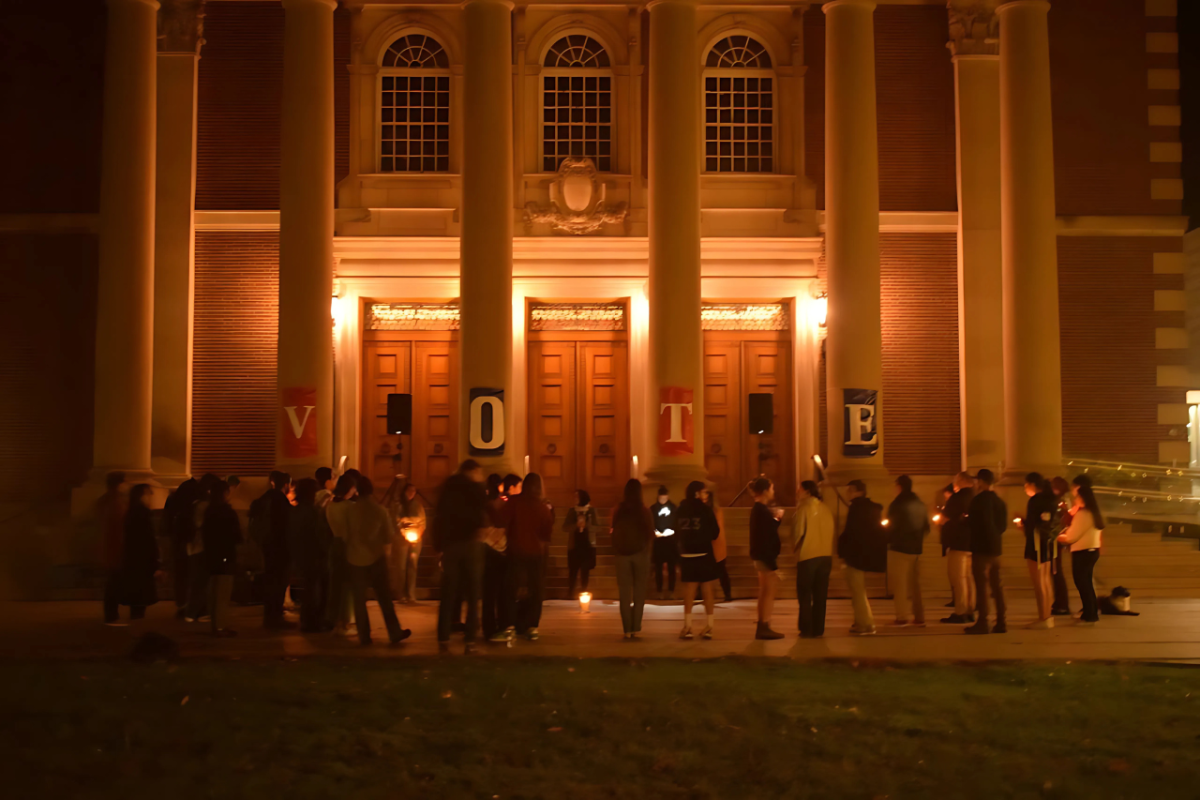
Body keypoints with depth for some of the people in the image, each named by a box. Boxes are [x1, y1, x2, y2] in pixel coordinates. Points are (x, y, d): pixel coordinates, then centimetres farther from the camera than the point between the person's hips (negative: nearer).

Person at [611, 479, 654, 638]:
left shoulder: (618, 511, -1)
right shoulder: (644, 511, -6)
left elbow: (614, 533, 5)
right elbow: (650, 534, 0)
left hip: (623, 554, 1)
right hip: (640, 553, -1)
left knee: (624, 592, 4)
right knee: (639, 591, 6)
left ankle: (627, 629, 1)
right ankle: (636, 627, 2)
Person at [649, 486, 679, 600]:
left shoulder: (673, 507, 3)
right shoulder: (653, 508, 2)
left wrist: (672, 531, -11)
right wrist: (655, 532, -15)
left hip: (671, 540, 0)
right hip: (657, 541, 0)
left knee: (671, 567, 2)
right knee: (658, 567, 0)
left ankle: (671, 591, 10)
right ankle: (659, 591, 6)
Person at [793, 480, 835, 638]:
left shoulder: (804, 508, -8)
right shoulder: (826, 509, 5)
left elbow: (799, 532, -10)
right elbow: (831, 533, 6)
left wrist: (794, 548, 7)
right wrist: (831, 557, 13)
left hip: (807, 556, -4)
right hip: (825, 556, 4)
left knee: (804, 595, 5)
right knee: (820, 595, 9)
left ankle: (806, 629, 3)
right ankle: (818, 630, 9)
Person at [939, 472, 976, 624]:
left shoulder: (958, 498, -12)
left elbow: (946, 517, -12)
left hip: (958, 543, -8)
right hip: (971, 542, 8)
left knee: (957, 577, -6)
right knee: (968, 577, 14)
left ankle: (960, 613, -9)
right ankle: (970, 611, 15)